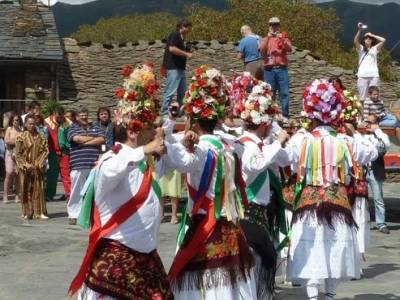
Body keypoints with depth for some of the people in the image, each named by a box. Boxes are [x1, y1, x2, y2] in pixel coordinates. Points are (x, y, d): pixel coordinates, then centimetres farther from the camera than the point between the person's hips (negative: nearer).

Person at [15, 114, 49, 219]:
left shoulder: (40, 137, 7)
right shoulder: (21, 137, -1)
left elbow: (45, 150, 4)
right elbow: (18, 154, -4)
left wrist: (39, 163, -8)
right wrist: (26, 165, -13)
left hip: (38, 168, 2)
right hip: (25, 168, -2)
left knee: (39, 189, 0)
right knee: (26, 190, 1)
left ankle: (40, 212, 3)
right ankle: (27, 213, 8)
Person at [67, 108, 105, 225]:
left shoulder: (95, 127, 17)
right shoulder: (73, 127, 8)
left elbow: (102, 139, 2)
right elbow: (77, 138, -11)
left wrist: (85, 142, -6)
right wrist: (93, 138, 2)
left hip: (94, 164, 3)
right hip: (78, 165, -3)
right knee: (76, 191, -3)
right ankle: (73, 215, 3)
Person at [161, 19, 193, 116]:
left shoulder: (181, 38, 19)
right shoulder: (175, 35, -9)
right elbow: (172, 49, -22)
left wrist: (188, 55, 11)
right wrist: (186, 54, -16)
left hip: (180, 68, 10)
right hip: (174, 68, -10)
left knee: (182, 92, 12)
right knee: (170, 91, -10)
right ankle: (165, 113, -8)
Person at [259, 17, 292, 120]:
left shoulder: (284, 38, 14)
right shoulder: (265, 39, 14)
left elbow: (289, 49, -5)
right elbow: (262, 50, -6)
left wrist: (282, 39, -20)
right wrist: (268, 38, -16)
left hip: (281, 69, 0)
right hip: (269, 70, 0)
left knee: (284, 93, -6)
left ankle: (284, 115, -6)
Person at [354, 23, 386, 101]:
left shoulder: (375, 49, 16)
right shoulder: (361, 48, 15)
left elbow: (383, 40, 3)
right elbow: (355, 41, -4)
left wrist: (372, 35, 10)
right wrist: (359, 30, -15)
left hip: (374, 75, 1)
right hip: (362, 75, -1)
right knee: (363, 97, -4)